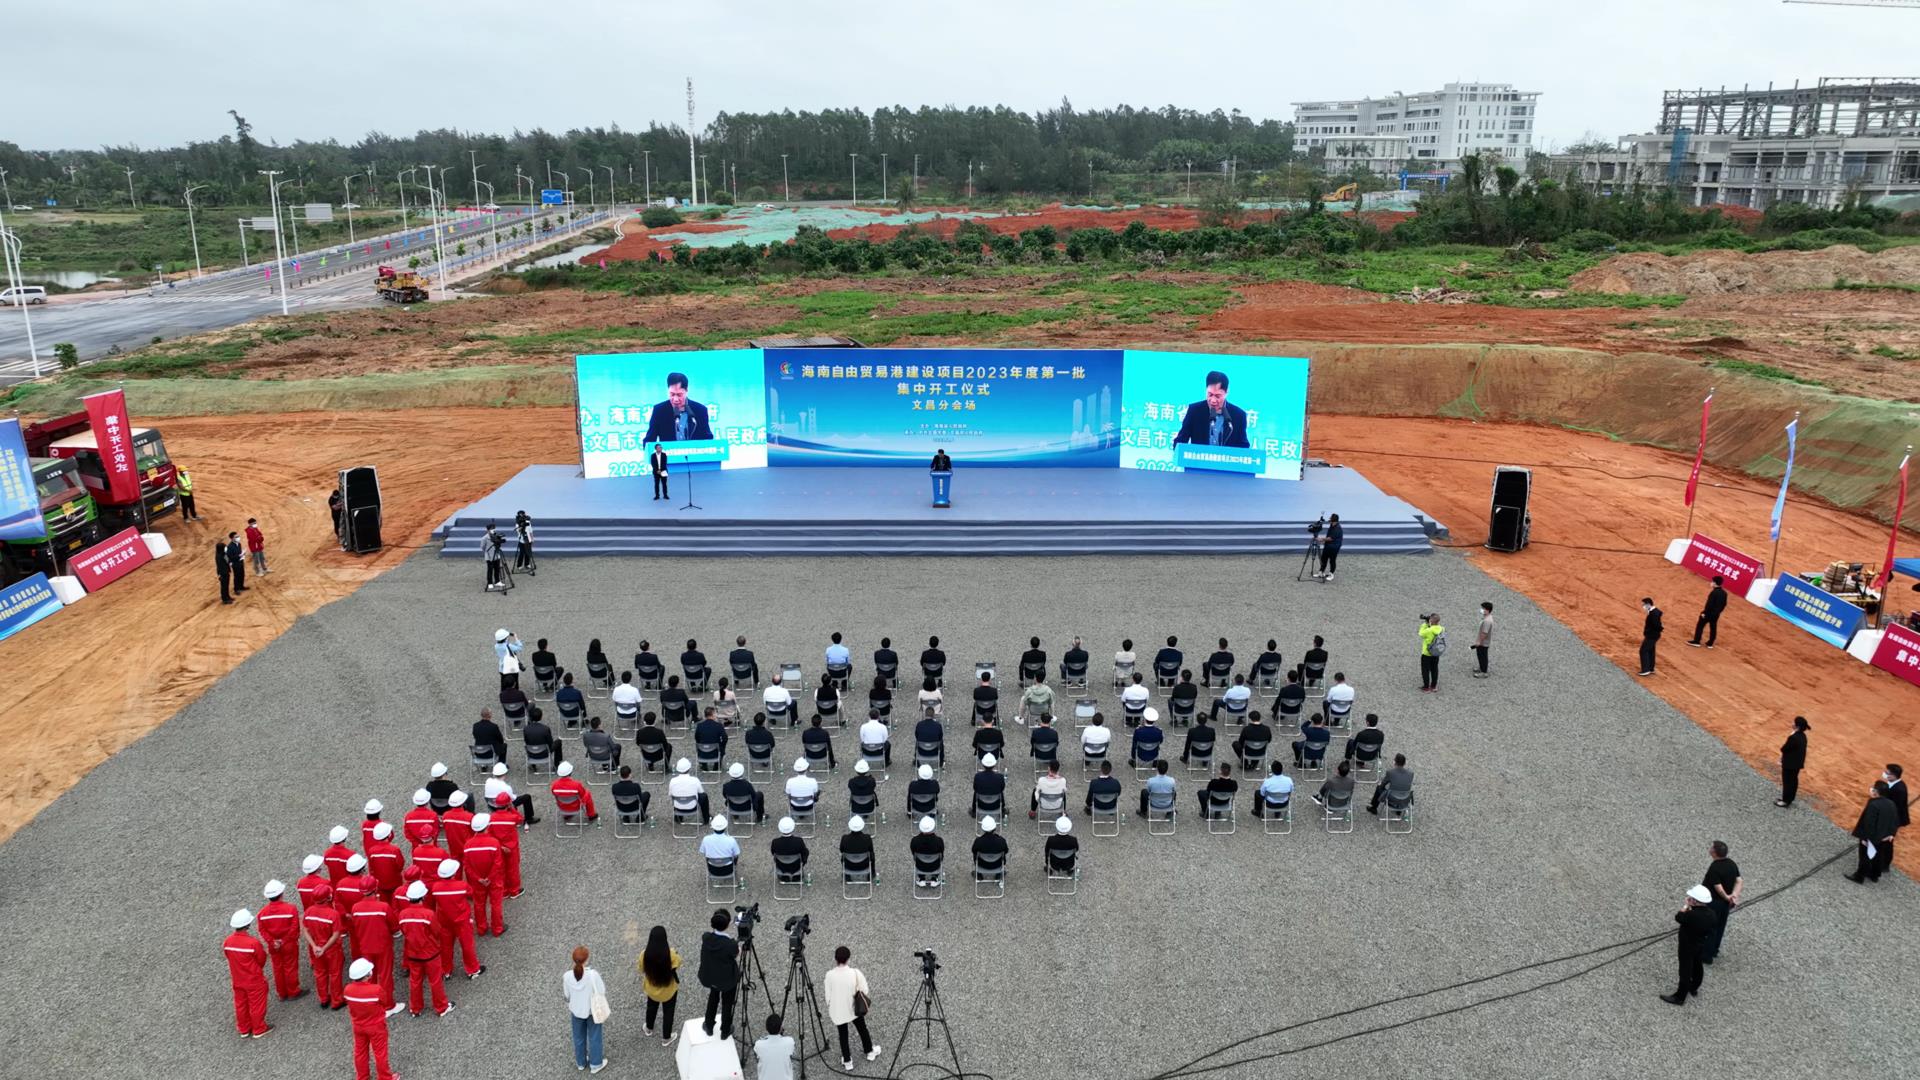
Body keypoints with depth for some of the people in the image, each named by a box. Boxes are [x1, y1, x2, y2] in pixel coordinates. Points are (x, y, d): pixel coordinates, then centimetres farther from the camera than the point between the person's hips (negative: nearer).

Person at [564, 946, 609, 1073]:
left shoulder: (567, 976, -24)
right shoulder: (593, 974, -32)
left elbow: (567, 995, -7)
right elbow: (601, 993, -19)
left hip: (576, 1010, 2)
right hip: (593, 1010, -2)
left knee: (579, 1037, 26)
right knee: (594, 1037, 21)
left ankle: (581, 1062, 46)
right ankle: (596, 1064, 37)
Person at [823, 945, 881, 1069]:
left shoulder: (830, 975, -20)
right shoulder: (855, 973, -20)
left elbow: (828, 995, -10)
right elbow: (864, 991, -12)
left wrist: (830, 1010, 8)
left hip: (838, 1011, -1)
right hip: (854, 1008, 1)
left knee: (843, 1034, 18)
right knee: (862, 1029, 24)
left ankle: (847, 1061, 26)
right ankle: (870, 1051, 43)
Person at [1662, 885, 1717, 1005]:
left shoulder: (1692, 915, -38)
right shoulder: (1710, 913, -15)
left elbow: (1678, 917, -19)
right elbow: (1710, 931, 1)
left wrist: (1687, 906, -8)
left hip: (1687, 947, -7)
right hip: (1701, 944, 7)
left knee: (1685, 970, 7)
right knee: (1697, 966, 26)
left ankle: (1680, 997, 22)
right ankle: (1694, 988, 49)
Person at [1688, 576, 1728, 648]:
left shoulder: (1714, 592, -22)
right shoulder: (1724, 593, 2)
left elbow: (1709, 604, -24)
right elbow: (1724, 604, 10)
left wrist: (1704, 612, -17)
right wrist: (1718, 611, 22)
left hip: (1708, 613, -7)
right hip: (1716, 614, 7)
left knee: (1700, 626, 4)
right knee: (1713, 628, 14)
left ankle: (1696, 641, 6)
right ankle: (1710, 644, 22)